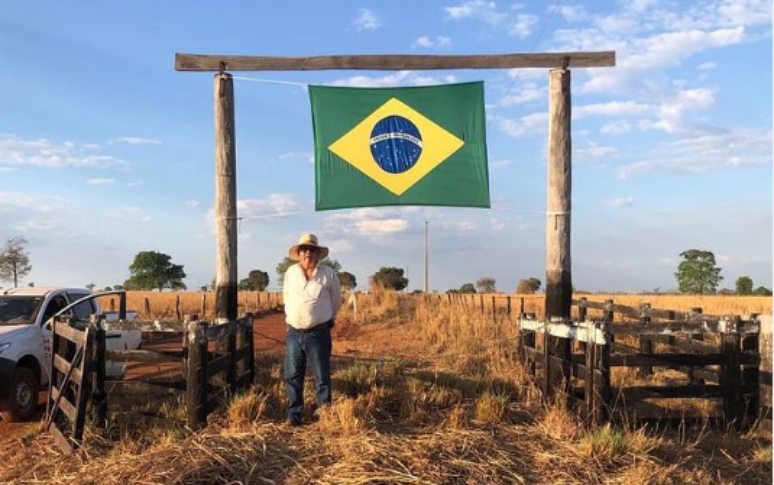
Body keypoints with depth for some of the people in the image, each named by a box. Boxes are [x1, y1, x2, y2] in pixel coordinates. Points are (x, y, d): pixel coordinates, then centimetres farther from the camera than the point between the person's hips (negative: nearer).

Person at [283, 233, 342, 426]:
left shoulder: (328, 274, -2)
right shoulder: (290, 273, 5)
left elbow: (336, 301, 11)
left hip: (318, 334, -3)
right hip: (293, 333, 3)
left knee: (322, 378, 2)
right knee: (292, 377, 7)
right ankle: (294, 414, 18)